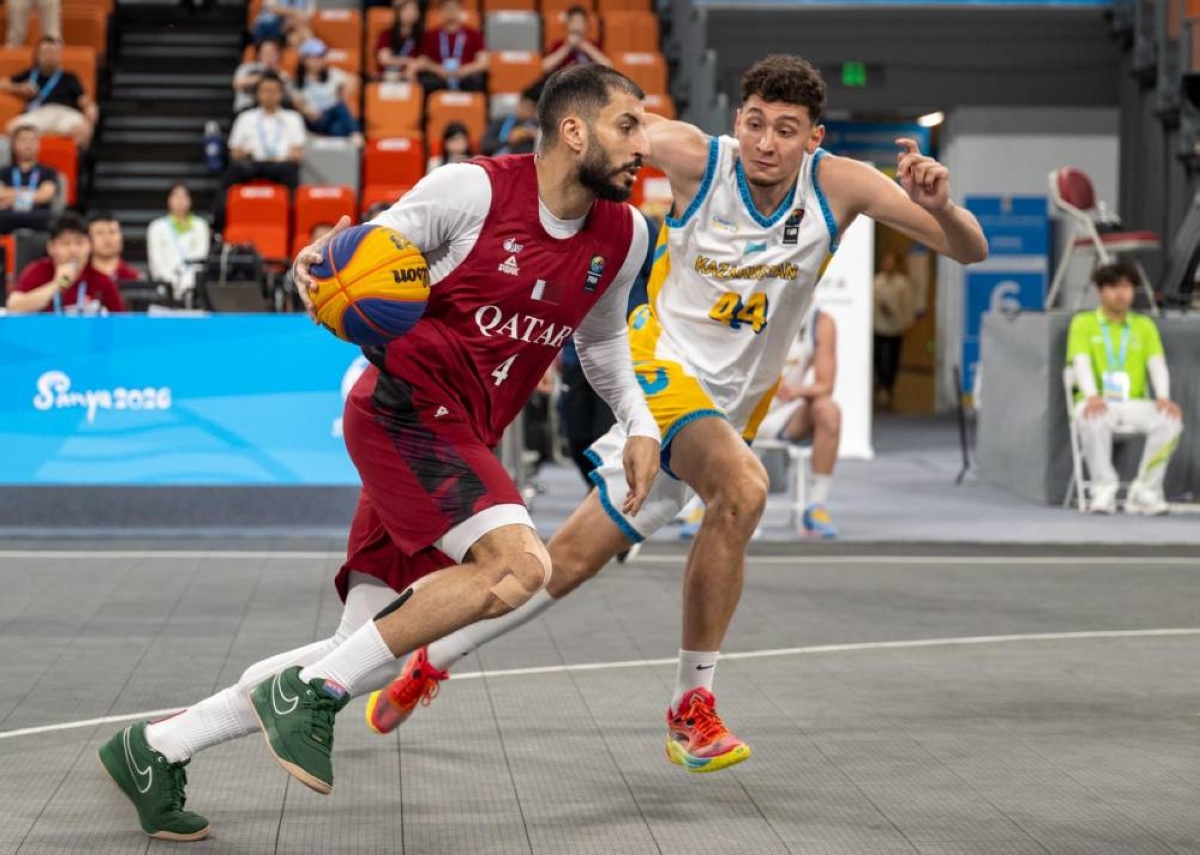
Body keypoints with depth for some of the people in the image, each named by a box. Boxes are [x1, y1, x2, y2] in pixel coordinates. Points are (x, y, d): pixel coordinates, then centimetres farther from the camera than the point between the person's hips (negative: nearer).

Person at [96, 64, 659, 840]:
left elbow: (602, 340, 25)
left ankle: (156, 749, 15)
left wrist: (641, 425, 13)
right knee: (518, 562, -28)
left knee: (372, 654, 3)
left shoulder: (622, 237, 7)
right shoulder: (474, 190, -11)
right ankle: (312, 689, -16)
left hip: (463, 443, 7)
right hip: (405, 404, -7)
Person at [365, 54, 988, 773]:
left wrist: (940, 205, -33)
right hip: (665, 364, -4)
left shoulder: (839, 185, -12)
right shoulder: (698, 158, -17)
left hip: (734, 403, 4)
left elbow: (970, 251, -13)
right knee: (743, 489, -31)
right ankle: (692, 707, -17)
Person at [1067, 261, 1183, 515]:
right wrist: (1092, 396, -26)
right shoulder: (1084, 323, 10)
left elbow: (1157, 364, 4)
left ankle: (1145, 492, -18)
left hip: (1135, 404, 3)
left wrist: (1163, 397, -17)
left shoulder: (1145, 325, 17)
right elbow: (1081, 363, -6)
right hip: (1099, 404, -2)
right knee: (1092, 418, -39)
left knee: (1171, 419, -29)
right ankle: (1104, 489, -23)